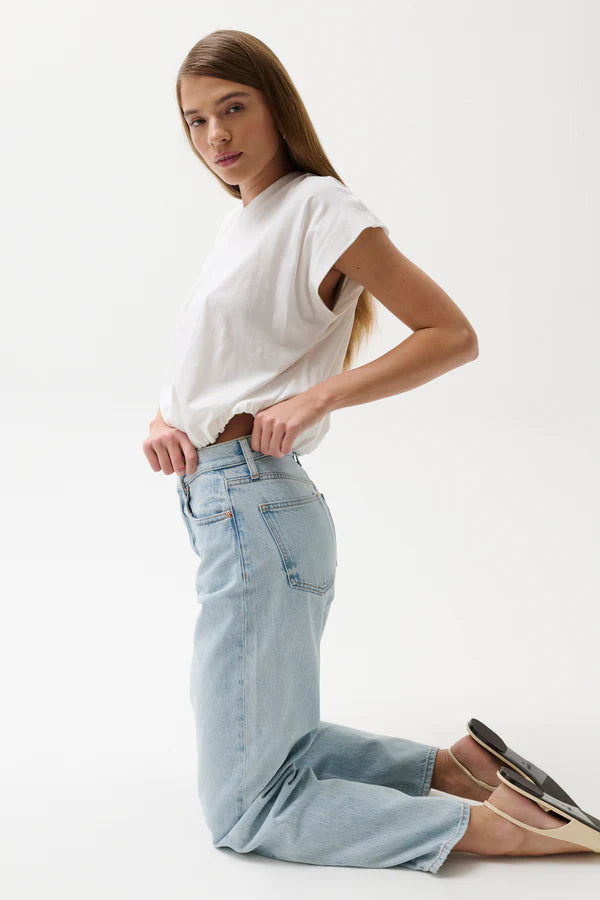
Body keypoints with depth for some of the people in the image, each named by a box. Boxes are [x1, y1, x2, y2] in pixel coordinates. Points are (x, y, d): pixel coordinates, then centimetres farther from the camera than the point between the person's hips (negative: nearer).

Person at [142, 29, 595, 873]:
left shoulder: (321, 209, -10)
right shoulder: (240, 220, 15)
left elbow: (453, 336, -14)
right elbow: (197, 366, 18)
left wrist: (315, 397, -20)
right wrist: (161, 422, -4)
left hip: (256, 516, -10)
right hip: (225, 511, 10)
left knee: (244, 811, -4)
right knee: (276, 745, 22)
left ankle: (489, 824, -4)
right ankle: (454, 765, 21)